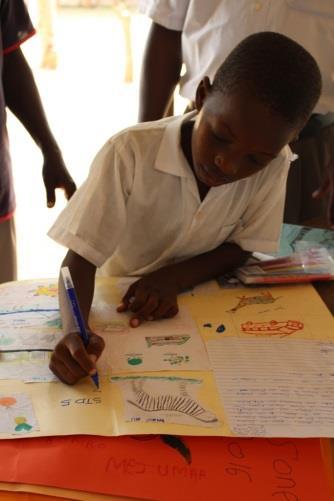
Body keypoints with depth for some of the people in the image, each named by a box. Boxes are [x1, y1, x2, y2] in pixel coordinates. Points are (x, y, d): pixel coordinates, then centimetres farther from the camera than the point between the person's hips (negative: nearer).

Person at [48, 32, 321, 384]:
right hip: (119, 305, 0)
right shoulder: (130, 153, -26)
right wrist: (74, 332, -42)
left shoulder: (275, 164, -16)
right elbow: (80, 257, -24)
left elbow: (243, 247, -6)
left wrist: (173, 278, -23)